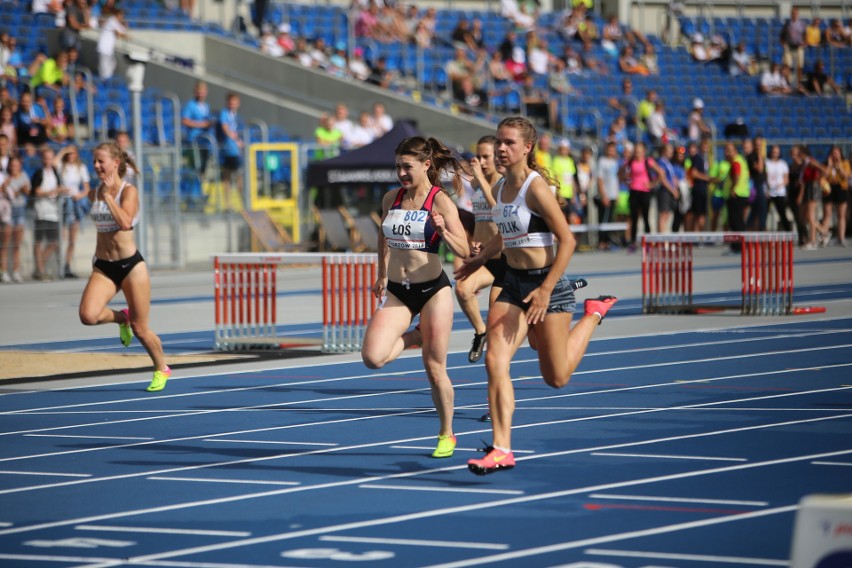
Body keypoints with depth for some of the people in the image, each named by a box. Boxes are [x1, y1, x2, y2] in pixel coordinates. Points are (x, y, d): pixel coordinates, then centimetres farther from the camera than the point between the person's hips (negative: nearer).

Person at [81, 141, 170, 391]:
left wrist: (108, 194, -20)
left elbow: (125, 222, -26)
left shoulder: (129, 191, -9)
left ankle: (162, 369, 28)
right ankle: (121, 317, 10)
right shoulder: (94, 194, 8)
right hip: (103, 267, 4)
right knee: (88, 315, -23)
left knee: (140, 330, 2)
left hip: (131, 265, -4)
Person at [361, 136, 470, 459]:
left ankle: (446, 434, 21)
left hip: (433, 290, -4)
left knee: (434, 369, 1)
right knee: (373, 357, -16)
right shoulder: (391, 199, 6)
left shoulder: (441, 202, -9)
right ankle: (416, 337, 16)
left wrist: (443, 231, -30)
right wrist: (383, 276, 24)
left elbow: (463, 252, -13)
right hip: (396, 292, 4)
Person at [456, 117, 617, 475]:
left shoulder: (536, 187, -17)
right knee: (495, 361, -12)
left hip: (548, 284, -7)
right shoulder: (501, 187, 6)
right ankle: (502, 449, -12)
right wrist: (478, 260, 33)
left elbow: (567, 240, -18)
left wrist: (546, 290, -22)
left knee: (556, 377, 6)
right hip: (513, 285, 7)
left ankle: (594, 314, 30)